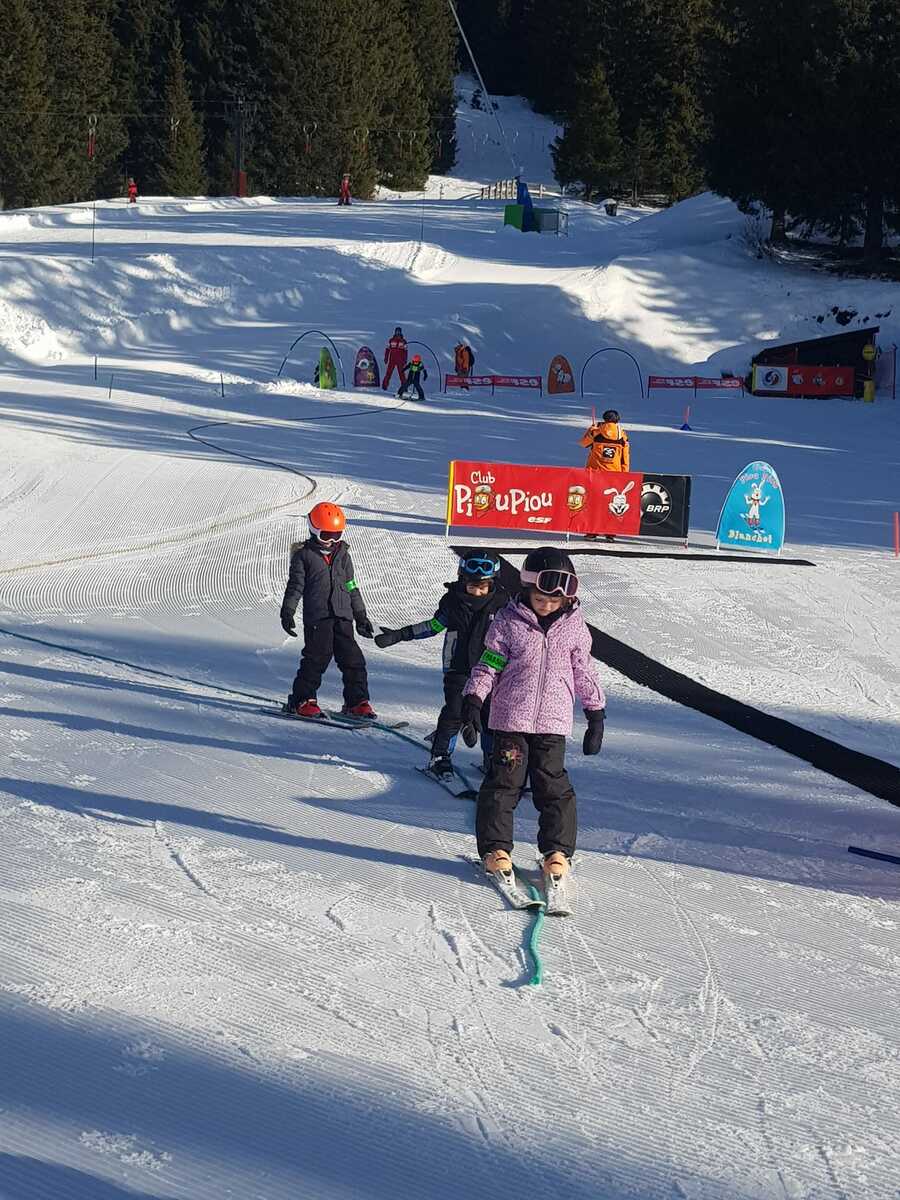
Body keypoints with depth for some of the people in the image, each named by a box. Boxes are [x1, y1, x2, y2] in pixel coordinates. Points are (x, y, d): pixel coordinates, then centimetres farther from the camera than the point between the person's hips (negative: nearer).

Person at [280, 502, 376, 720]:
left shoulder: (342, 555, 16)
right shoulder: (304, 555, 2)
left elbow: (351, 587, 22)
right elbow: (295, 585, -1)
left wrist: (361, 616, 22)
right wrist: (287, 612, -10)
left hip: (343, 616, 5)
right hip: (316, 616, -5)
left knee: (352, 659, 1)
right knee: (317, 658, -9)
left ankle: (357, 701, 9)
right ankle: (301, 700, 1)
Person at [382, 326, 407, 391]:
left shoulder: (403, 341, 5)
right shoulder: (391, 340, 4)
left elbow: (405, 351, 7)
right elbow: (387, 349, 7)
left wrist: (405, 360, 1)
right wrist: (386, 358, 3)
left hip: (400, 361, 0)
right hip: (392, 360, 0)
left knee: (401, 373, -2)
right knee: (388, 373, -3)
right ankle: (384, 385, 1)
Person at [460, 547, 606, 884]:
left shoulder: (573, 625, 3)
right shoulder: (509, 621, -4)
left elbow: (583, 672, 12)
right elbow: (488, 665, 0)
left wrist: (596, 714, 14)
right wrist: (473, 701, -9)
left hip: (553, 721, 1)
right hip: (511, 718, -1)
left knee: (554, 786, 2)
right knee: (504, 781, 0)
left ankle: (557, 850, 12)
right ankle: (495, 847, 10)